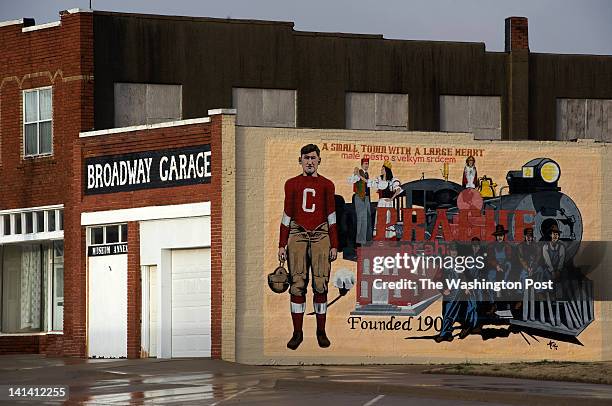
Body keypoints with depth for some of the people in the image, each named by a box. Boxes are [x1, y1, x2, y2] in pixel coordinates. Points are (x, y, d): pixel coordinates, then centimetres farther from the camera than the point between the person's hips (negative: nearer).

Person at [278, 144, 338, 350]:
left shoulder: (326, 185, 10)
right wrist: (282, 245, 6)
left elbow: (331, 216, 11)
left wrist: (334, 245, 5)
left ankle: (321, 331, 5)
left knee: (321, 284, -4)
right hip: (297, 234, 0)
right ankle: (297, 332, -3)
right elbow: (287, 216, 12)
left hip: (321, 235, 0)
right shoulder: (292, 184, 12)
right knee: (297, 284, -6)